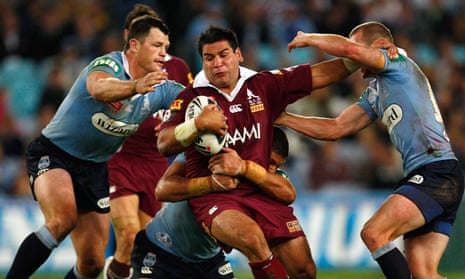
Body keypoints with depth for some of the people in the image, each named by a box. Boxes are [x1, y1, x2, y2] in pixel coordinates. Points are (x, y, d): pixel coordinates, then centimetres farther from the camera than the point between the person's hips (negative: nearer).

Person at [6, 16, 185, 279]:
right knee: (64, 218, -35)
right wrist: (134, 87, -64)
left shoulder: (160, 88, -1)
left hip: (94, 168, 7)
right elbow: (99, 87, -45)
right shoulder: (110, 64, -22)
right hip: (53, 153, -7)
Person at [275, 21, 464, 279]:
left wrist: (309, 39, 0)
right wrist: (284, 119, 24)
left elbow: (350, 49, -17)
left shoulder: (400, 63, -1)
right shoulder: (375, 93, 24)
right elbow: (335, 129, 28)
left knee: (373, 233, -20)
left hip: (437, 172, -9)